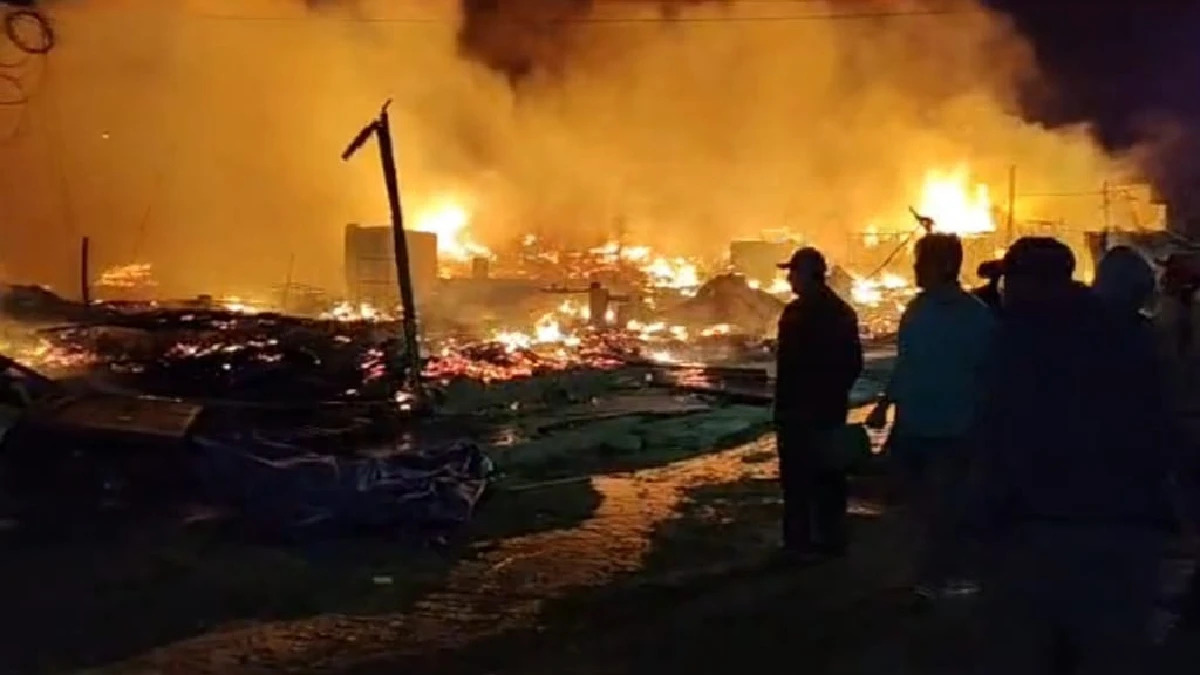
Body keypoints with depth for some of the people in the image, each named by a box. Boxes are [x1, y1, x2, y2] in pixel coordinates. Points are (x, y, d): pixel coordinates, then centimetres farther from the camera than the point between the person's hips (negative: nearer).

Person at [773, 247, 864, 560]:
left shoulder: (797, 313, -16)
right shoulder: (843, 311, 9)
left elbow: (789, 367, -19)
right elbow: (854, 363, 12)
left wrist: (782, 406, -12)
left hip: (800, 409, -8)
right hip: (832, 406, 8)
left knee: (798, 476, 0)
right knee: (829, 474, 13)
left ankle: (800, 543, 3)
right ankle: (831, 540, 20)